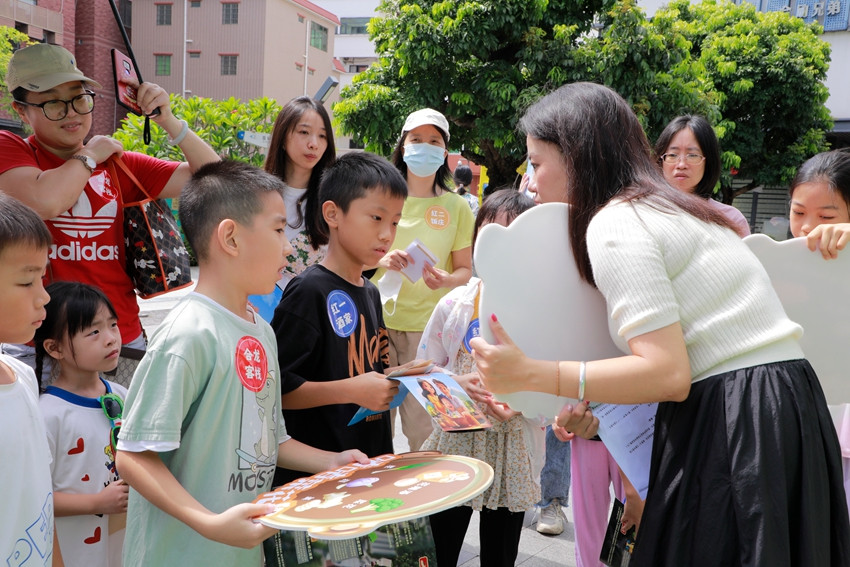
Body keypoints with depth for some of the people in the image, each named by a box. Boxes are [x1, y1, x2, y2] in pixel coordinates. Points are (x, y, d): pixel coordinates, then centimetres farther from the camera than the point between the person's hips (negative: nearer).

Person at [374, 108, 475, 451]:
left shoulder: (455, 206, 7)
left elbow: (465, 269, 8)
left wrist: (446, 280, -14)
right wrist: (382, 261, -10)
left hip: (429, 324, 0)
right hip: (379, 318, 1)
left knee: (423, 427, -2)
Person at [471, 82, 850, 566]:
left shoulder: (613, 223, -11)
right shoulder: (679, 208, 19)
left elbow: (668, 373, -20)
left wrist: (529, 374, -18)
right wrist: (597, 407, 10)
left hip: (731, 430, -9)